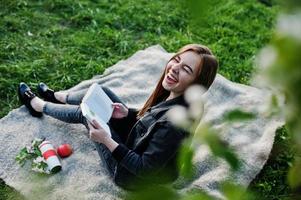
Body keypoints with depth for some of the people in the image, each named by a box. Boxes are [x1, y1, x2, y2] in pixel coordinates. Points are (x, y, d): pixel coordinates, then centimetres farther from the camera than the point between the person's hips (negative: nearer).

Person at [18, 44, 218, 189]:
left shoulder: (176, 121, -39)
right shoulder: (175, 95, -15)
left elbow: (145, 169, -30)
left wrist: (107, 140, -28)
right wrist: (128, 113, -8)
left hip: (133, 177, -7)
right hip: (137, 141, 7)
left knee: (85, 112, 2)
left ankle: (37, 105, 35)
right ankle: (56, 96, 42)